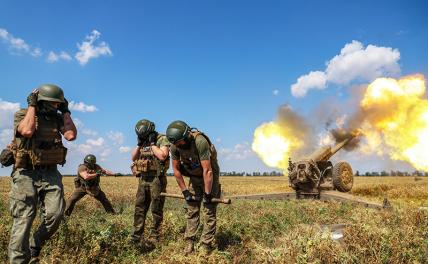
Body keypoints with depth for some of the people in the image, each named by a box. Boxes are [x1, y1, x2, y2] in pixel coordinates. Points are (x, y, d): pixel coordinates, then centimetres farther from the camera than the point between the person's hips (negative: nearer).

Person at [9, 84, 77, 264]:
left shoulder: (57, 118, 10)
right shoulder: (22, 114, 0)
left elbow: (71, 135, -5)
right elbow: (27, 131, -22)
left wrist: (66, 111, 1)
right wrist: (32, 105, -11)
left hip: (50, 174, 4)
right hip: (26, 174, -3)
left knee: (55, 215, -6)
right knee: (23, 221, -4)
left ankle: (35, 248, 20)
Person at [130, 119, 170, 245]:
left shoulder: (162, 139, -7)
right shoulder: (142, 142, 13)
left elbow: (162, 156, -21)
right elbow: (133, 158, 11)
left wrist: (152, 143, -14)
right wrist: (139, 144, -1)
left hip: (157, 179, -6)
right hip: (143, 179, 6)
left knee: (156, 210, 3)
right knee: (139, 209, 8)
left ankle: (154, 237, 13)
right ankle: (136, 236, 16)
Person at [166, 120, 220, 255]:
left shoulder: (200, 141, -35)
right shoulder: (174, 146, -17)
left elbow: (207, 171, -32)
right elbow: (176, 169, -5)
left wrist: (207, 194, -26)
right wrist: (185, 191, -5)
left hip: (209, 177, -5)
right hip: (194, 177, 5)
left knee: (209, 211, -5)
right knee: (192, 210, 6)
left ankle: (206, 245, 4)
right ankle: (189, 243, 15)